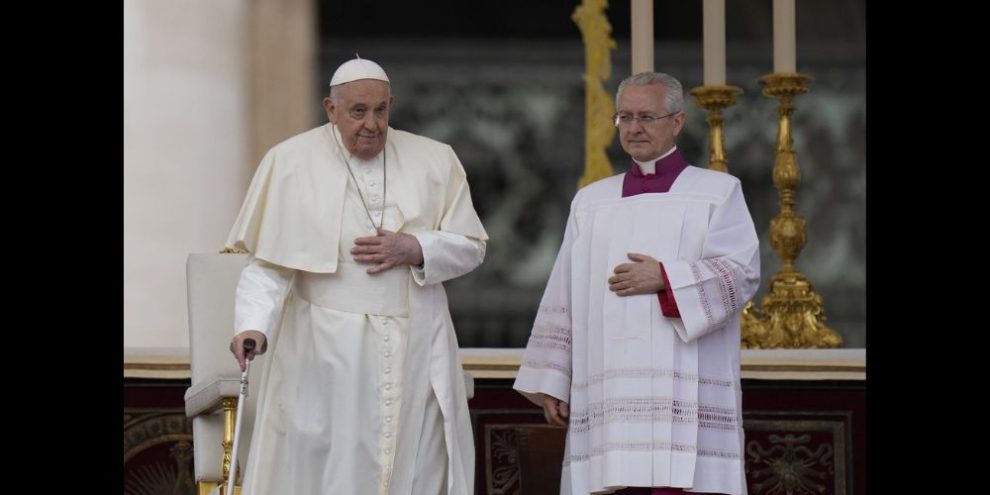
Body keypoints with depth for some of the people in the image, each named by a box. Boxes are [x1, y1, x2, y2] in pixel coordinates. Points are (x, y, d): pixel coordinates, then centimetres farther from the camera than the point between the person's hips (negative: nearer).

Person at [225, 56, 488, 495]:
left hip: (416, 355, 2)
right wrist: (253, 325, -20)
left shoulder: (435, 161, 7)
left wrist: (415, 249, -9)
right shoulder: (290, 163, -1)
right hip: (327, 355, -2)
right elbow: (268, 261, -5)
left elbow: (471, 246, 9)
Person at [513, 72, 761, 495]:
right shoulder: (591, 201, 18)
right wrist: (551, 381, 10)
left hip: (684, 394, -3)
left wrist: (665, 279, -13)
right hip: (608, 395, 3)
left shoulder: (718, 192, 8)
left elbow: (742, 272, -3)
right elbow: (564, 296, 15)